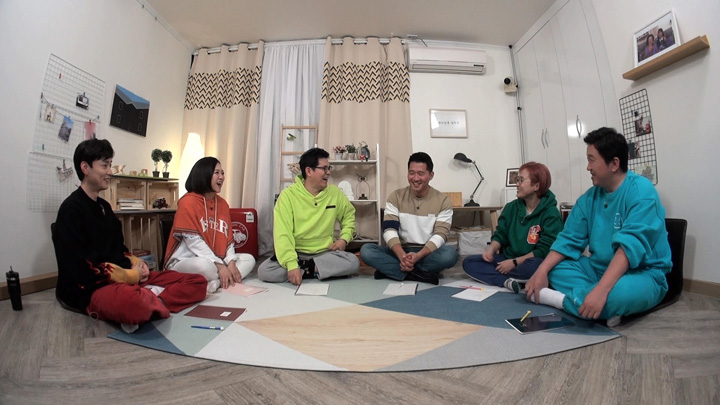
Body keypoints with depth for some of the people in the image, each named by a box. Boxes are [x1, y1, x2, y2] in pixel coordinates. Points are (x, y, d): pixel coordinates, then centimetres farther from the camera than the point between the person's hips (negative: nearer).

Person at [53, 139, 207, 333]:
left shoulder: (104, 206, 17)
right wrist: (131, 275, -9)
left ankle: (151, 302, -22)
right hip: (91, 290, -8)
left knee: (197, 282, -4)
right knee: (138, 305, -45)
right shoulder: (71, 209, -9)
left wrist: (136, 263, 1)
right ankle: (152, 302, -15)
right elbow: (82, 270, -16)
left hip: (125, 278, 9)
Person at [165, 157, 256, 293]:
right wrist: (220, 265, -24)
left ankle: (214, 283, -24)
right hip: (184, 261, -8)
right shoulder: (188, 202, -12)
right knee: (205, 266, -40)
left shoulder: (222, 203, 7)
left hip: (214, 260, 8)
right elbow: (193, 241, -19)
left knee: (249, 259, -8)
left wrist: (231, 262, -12)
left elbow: (228, 238, 5)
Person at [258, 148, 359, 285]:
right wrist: (291, 264, -32)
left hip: (325, 253, 2)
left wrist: (344, 238, -1)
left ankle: (302, 268, -14)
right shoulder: (288, 195, -12)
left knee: (353, 262, -25)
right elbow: (282, 234, -19)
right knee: (264, 271, -25)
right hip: (296, 253, -1)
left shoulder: (335, 193, -1)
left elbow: (349, 214, 17)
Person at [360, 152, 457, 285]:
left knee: (450, 253, -33)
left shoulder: (443, 200, -2)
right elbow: (389, 230, -9)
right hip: (400, 251, 1)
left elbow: (440, 235, -11)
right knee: (366, 250, -24)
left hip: (427, 253, 0)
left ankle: (389, 269, -25)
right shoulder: (396, 196, 1)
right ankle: (419, 274, -28)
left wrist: (418, 256, -28)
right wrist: (402, 256, -28)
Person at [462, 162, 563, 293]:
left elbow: (545, 250, -16)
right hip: (507, 260, 5)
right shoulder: (511, 207, 6)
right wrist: (491, 249, -14)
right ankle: (507, 281, -30)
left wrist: (514, 262, -20)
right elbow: (501, 234, 7)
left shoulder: (551, 213, -10)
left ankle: (494, 274, -17)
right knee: (468, 262, -13)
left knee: (535, 265, -41)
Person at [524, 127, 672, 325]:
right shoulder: (589, 198, 3)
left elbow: (632, 245, -28)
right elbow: (569, 240, 2)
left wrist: (600, 290, -39)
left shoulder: (641, 191, -15)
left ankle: (560, 299, -14)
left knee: (617, 294, -38)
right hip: (599, 268, 7)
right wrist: (541, 272, -12)